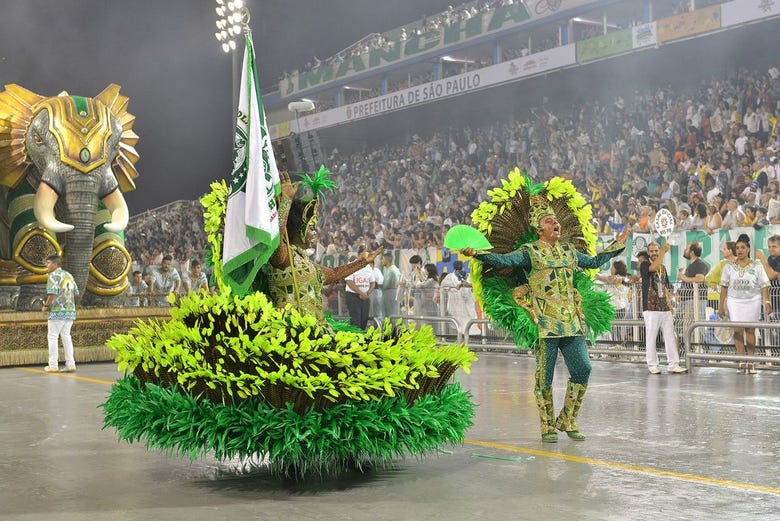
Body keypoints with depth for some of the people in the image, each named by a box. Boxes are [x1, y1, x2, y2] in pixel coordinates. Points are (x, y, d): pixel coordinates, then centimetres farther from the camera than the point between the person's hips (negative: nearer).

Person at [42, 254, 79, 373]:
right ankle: (70, 364, 8)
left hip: (57, 311, -7)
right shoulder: (69, 275, 15)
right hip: (70, 310, 7)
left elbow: (52, 293, -18)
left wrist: (46, 305, -6)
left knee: (53, 337, 1)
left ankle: (53, 365, 2)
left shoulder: (54, 275, -9)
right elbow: (76, 292, 16)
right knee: (66, 336, 12)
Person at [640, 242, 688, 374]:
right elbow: (654, 268, -25)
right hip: (651, 309, -6)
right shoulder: (644, 265, -2)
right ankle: (652, 365, 6)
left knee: (670, 337, 3)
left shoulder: (663, 267, 17)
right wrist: (664, 251, -27)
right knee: (651, 338, -1)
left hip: (665, 308, 6)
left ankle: (673, 365, 5)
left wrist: (669, 303, 11)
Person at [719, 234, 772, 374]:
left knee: (750, 330, 4)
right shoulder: (729, 266, 4)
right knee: (738, 330, -3)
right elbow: (724, 287, 5)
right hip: (734, 301, 1)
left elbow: (764, 286, -2)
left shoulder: (757, 266, 1)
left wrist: (767, 302, -12)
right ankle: (741, 362, 0)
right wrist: (721, 306, 2)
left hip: (752, 301, -1)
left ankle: (751, 362, 9)